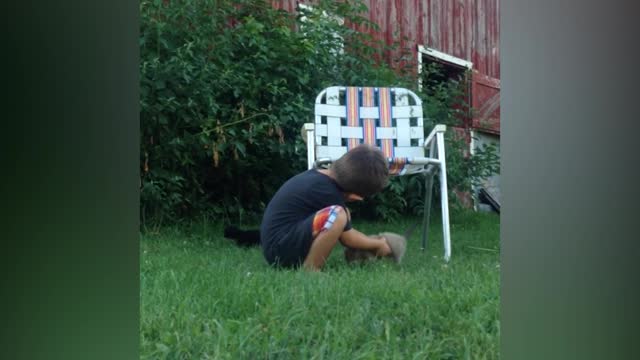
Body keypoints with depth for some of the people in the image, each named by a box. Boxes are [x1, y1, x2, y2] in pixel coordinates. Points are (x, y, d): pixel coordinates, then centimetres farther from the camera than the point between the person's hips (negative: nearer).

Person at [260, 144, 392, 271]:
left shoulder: (320, 176, 7)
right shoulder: (326, 191, -20)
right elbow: (348, 239, -6)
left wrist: (369, 240, 26)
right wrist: (379, 244, 10)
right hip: (281, 249, -11)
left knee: (343, 213, 17)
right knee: (338, 214, -27)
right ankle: (310, 269, -14)